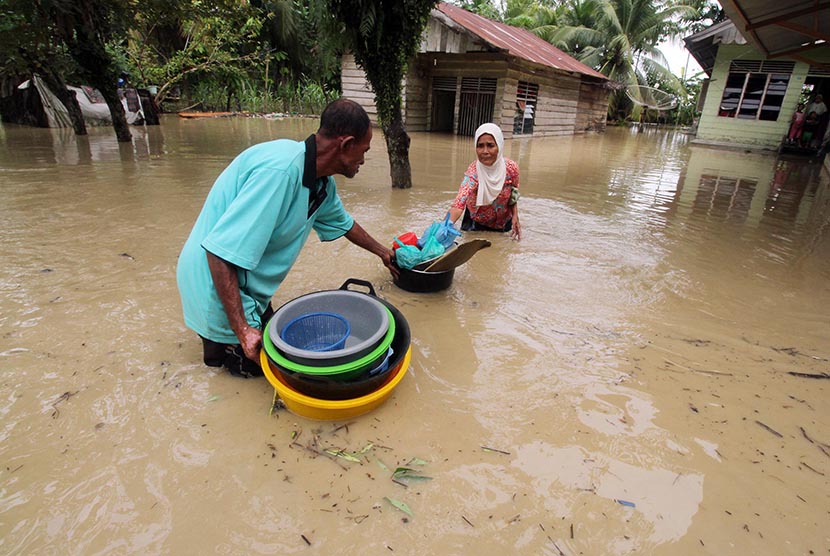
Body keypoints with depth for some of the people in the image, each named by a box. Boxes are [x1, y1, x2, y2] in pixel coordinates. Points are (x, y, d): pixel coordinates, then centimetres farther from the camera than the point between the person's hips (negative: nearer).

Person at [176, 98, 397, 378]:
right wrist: (242, 330, -31)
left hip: (247, 287, 9)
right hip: (216, 288, -9)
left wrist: (382, 251, 31)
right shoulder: (280, 169, -33)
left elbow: (342, 222, 19)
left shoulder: (322, 183, -3)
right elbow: (221, 251, -34)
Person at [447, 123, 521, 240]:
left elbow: (513, 196, -4)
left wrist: (515, 216, -20)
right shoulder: (473, 172, -34)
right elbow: (460, 201, -51)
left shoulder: (511, 168, -24)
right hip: (476, 223, -2)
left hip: (503, 223, 3)